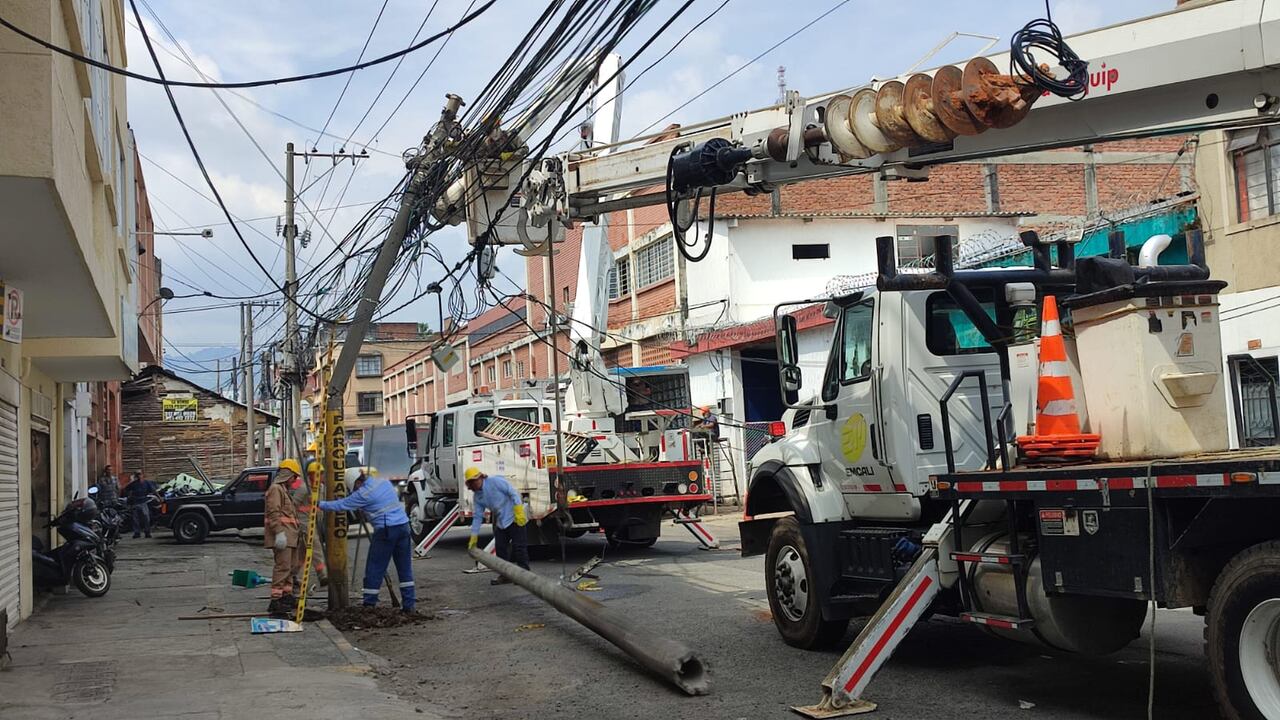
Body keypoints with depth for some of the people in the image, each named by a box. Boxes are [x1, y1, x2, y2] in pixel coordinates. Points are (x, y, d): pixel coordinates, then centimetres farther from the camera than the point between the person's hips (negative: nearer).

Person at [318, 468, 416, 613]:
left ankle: (369, 604, 7)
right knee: (405, 567, 10)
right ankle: (409, 604, 11)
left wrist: (320, 504, 11)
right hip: (403, 525, 7)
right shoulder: (384, 481, 12)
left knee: (375, 568, 4)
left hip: (385, 530, -7)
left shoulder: (364, 493, -9)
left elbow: (341, 505, -1)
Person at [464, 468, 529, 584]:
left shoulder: (496, 481, -14)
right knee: (500, 547, 7)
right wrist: (474, 536, 7)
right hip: (501, 522, 8)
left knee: (518, 546, -8)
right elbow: (477, 517, 10)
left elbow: (513, 493, -17)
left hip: (515, 518, -8)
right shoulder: (478, 497, 7)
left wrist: (519, 511, -22)